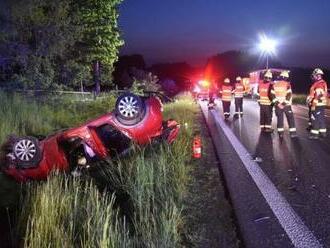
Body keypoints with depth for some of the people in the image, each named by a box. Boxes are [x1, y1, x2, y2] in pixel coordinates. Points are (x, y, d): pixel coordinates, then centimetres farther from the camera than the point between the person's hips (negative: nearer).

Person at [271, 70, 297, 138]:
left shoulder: (275, 84, 3)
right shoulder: (287, 84, -8)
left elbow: (272, 95, 0)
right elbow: (289, 95, -13)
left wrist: (276, 102, 1)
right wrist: (285, 102, -9)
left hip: (278, 105, 3)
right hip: (286, 105, -3)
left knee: (280, 118, 10)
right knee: (290, 118, 4)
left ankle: (280, 133, 9)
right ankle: (292, 132, 2)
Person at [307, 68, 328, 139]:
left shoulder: (318, 84, -19)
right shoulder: (323, 83, 13)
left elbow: (318, 96, -24)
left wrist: (313, 105, -21)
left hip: (317, 105, -10)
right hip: (322, 104, 10)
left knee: (315, 119, -6)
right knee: (321, 118, 14)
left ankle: (314, 134, -3)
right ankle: (323, 132, 21)